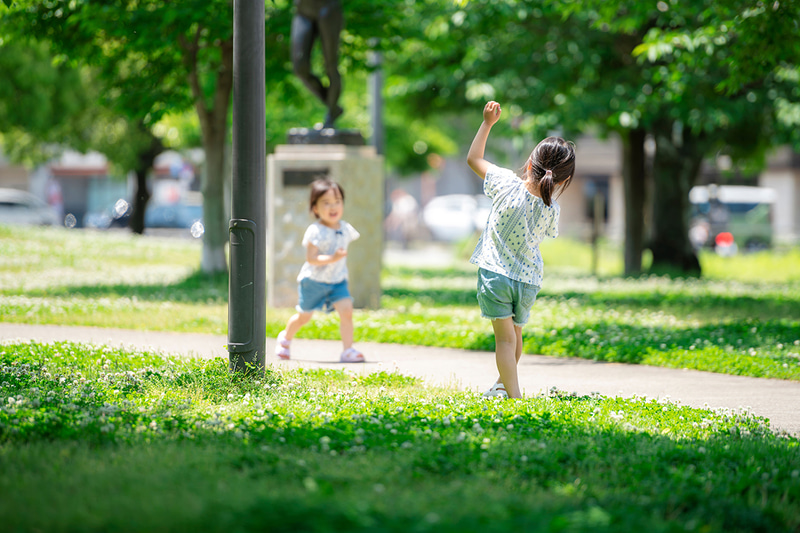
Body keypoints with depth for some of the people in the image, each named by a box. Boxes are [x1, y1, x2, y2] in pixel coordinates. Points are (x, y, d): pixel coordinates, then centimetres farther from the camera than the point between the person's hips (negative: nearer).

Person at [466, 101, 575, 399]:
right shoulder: (552, 210, -12)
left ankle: (514, 396, -12)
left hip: (495, 272, -3)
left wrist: (488, 123, 2)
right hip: (529, 279, 3)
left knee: (505, 336, -2)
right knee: (516, 332, 23)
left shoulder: (508, 184, -17)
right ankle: (503, 384, 41)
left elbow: (473, 158, -5)